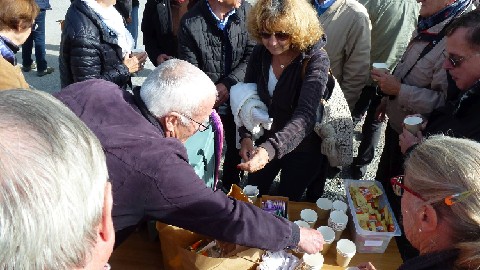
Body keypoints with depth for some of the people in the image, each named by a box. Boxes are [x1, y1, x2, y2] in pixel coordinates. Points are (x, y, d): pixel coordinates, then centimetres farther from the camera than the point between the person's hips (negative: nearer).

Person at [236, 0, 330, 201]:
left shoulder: (316, 60, -24)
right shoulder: (260, 53, -11)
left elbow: (305, 116, -36)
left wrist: (270, 149, -52)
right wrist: (246, 137, -18)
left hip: (302, 148, -4)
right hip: (265, 142, 4)